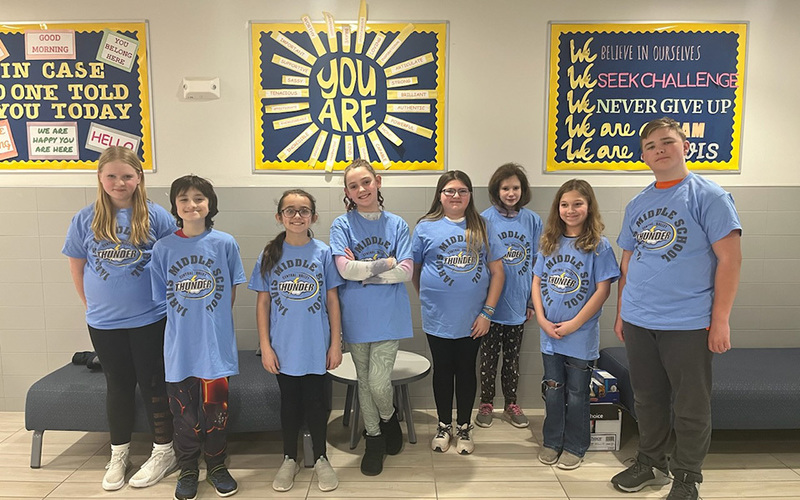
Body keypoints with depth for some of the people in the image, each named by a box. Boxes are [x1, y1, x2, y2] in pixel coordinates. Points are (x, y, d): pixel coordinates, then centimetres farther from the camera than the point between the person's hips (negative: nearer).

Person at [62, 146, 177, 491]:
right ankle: (118, 454, 32)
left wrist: (167, 299, 0)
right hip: (104, 322, 3)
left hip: (150, 319, -2)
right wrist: (92, 304, 8)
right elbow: (77, 266, 9)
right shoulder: (85, 219, 0)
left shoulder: (156, 216, -6)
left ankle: (163, 452, 23)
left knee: (153, 384, 7)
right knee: (118, 386, 16)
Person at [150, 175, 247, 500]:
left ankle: (217, 467, 31)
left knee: (216, 408, 9)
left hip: (216, 343, -1)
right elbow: (161, 296, 6)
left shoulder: (225, 243, -4)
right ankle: (187, 471, 31)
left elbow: (230, 292, 4)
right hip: (179, 346, 1)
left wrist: (214, 323, 3)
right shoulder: (163, 248, -1)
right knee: (184, 412, 11)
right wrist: (185, 323, 1)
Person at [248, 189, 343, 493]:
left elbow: (332, 300, -1)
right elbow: (263, 302, 1)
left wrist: (336, 343, -2)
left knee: (315, 402, 11)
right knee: (289, 402, 14)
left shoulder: (323, 253, -4)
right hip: (283, 347, 1)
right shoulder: (270, 255, -2)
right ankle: (289, 459, 33)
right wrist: (265, 346, -3)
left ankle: (320, 459, 30)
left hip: (316, 346, -1)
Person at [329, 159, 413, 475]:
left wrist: (363, 271, -12)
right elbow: (345, 269, -15)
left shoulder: (397, 224, 2)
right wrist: (386, 263, -10)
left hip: (389, 316, 0)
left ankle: (389, 418, 28)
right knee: (364, 381, 13)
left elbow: (406, 272, -8)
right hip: (356, 316, 1)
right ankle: (373, 438, 34)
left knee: (379, 382, -6)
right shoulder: (342, 225, -2)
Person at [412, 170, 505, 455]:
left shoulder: (481, 227, 2)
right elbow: (414, 270, 6)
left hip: (473, 320, 1)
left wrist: (487, 312, -5)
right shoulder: (426, 227, -1)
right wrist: (427, 298, 2)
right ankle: (444, 426, 31)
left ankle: (464, 428, 30)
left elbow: (497, 271, 0)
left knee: (466, 371, 13)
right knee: (443, 370, 13)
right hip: (438, 319, 0)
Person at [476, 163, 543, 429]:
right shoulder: (485, 219, -7)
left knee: (512, 356, 15)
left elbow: (537, 264, 6)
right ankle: (486, 404, 25)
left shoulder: (532, 221, 1)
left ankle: (511, 404, 30)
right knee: (489, 356, 9)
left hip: (517, 303, 2)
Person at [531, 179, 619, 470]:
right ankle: (551, 442, 30)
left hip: (581, 335, -3)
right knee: (552, 390, 14)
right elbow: (537, 282, 6)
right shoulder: (549, 243, 5)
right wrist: (541, 318, -6)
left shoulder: (599, 246, -8)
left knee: (576, 394, 10)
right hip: (549, 333, 4)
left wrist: (574, 323, -14)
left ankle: (574, 447, 26)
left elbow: (603, 290, -11)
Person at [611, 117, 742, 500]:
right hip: (637, 322, 5)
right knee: (647, 399, 17)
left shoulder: (708, 196, -6)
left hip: (688, 323, -5)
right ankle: (649, 463, 35)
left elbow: (730, 258, -10)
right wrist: (621, 312, 13)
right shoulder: (637, 205, 10)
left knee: (691, 407, 8)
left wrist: (721, 319, -13)